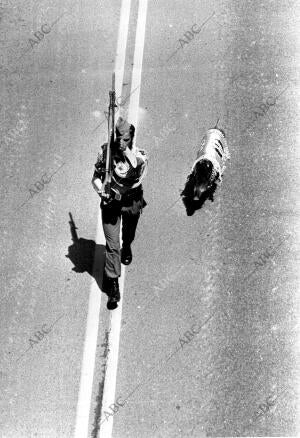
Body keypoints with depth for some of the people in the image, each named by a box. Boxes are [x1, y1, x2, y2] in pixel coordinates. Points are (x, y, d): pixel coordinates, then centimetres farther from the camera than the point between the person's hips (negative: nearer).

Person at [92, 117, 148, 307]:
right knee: (112, 245, -1)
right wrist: (101, 190, -29)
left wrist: (127, 152, -41)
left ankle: (127, 249, 65)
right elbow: (96, 177, -8)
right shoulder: (106, 150, -15)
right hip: (110, 203, -1)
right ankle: (113, 285, 9)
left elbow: (137, 175, -38)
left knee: (128, 235, 28)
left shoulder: (140, 155, -19)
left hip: (132, 202, 1)